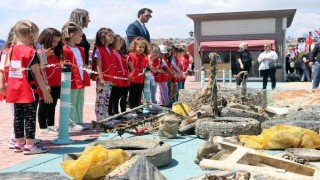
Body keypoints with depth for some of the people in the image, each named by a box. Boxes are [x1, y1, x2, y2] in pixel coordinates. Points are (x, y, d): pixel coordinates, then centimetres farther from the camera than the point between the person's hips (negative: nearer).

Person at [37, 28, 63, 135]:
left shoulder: (55, 52, 15)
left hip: (56, 84, 8)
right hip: (46, 84, -8)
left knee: (52, 106, 15)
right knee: (44, 106, 2)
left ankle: (51, 125, 25)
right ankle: (43, 127, 9)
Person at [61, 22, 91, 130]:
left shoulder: (80, 50, 16)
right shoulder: (65, 50, -11)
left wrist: (86, 68, 14)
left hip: (81, 80, 9)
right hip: (72, 80, -9)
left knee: (80, 102, 14)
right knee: (72, 103, 0)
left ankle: (79, 122, 22)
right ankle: (72, 124, 6)